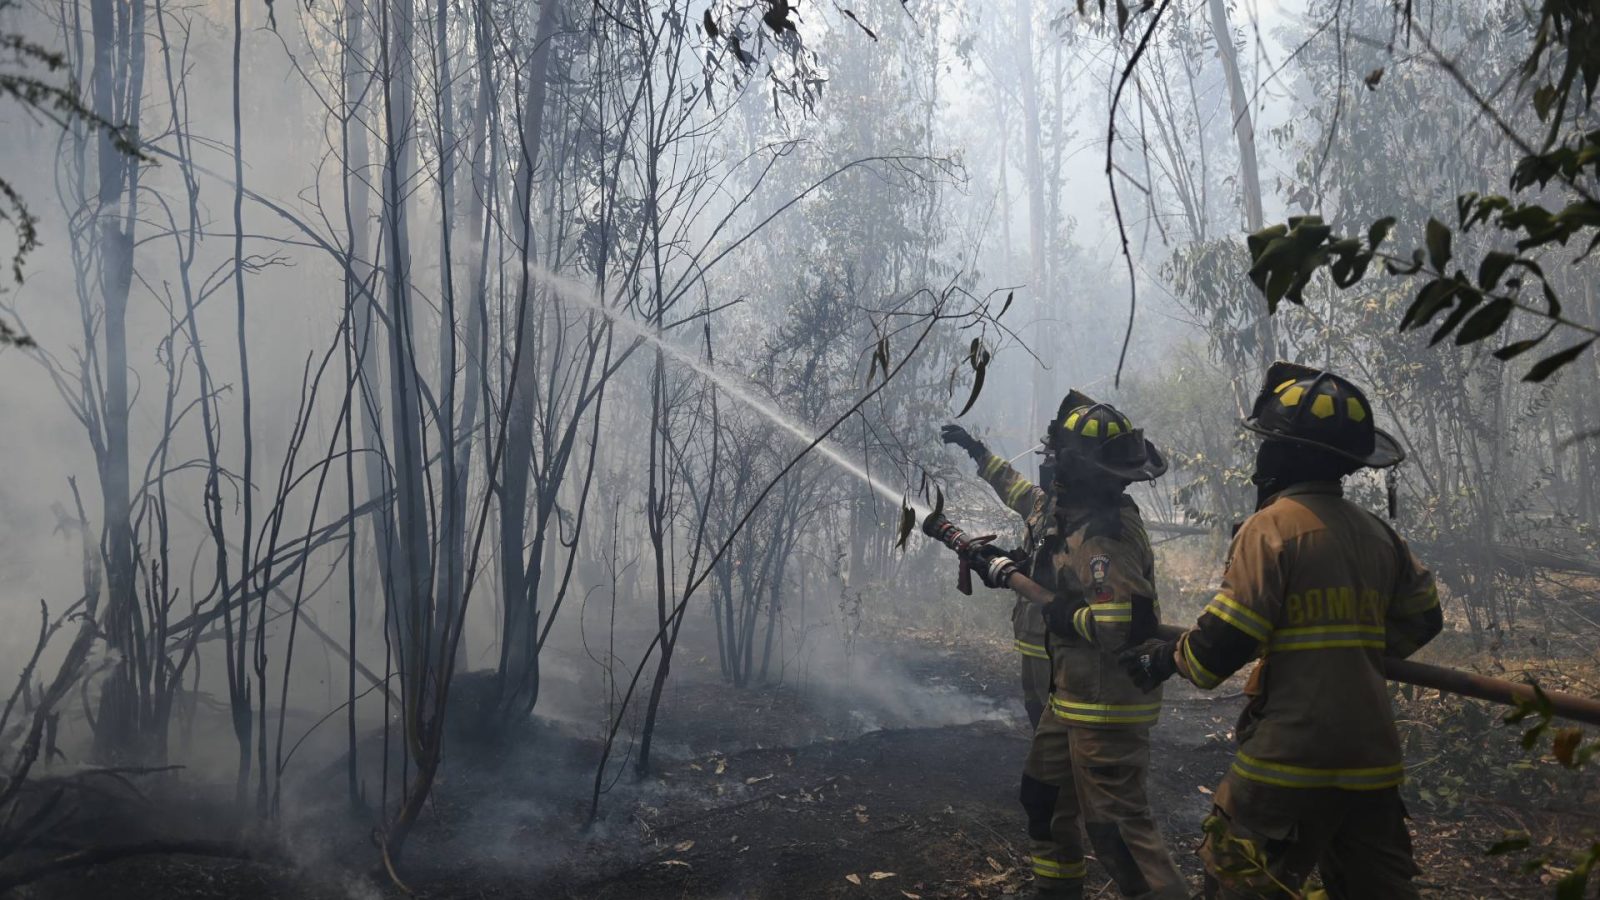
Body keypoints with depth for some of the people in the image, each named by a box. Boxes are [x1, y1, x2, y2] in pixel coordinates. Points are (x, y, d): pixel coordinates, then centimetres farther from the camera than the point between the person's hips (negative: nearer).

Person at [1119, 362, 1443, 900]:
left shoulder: (1273, 526, -12)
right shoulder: (1377, 534, 8)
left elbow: (1223, 641, -16)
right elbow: (1421, 618, 18)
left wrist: (1168, 659, 1)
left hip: (1293, 757, -7)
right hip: (1372, 760, 7)